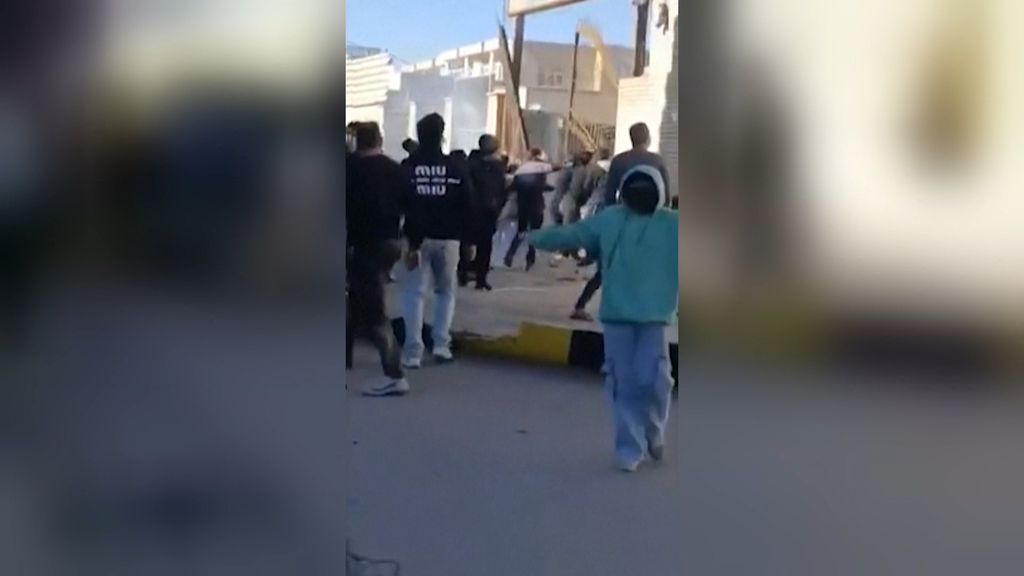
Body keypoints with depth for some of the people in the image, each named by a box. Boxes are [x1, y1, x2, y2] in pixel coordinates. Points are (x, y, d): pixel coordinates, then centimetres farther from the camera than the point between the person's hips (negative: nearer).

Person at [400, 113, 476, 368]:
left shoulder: (408, 167, -4)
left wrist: (410, 241, -3)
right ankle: (442, 345, 10)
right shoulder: (456, 167, -1)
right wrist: (469, 239, 7)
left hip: (418, 238, -1)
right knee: (446, 291, 17)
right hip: (448, 238, 1)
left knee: (414, 293, 3)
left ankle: (413, 352, -2)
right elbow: (468, 206, -2)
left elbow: (400, 206, -7)